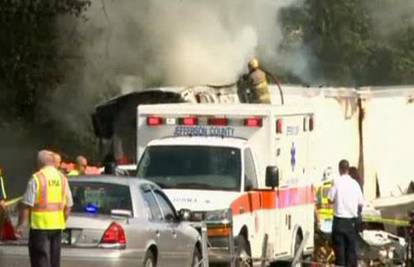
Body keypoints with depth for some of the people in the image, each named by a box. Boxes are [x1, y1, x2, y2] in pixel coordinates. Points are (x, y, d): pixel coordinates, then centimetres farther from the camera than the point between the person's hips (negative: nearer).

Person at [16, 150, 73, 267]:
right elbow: (68, 206, 11)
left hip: (40, 226, -6)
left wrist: (20, 225, -8)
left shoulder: (36, 178, -11)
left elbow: (26, 205, -13)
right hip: (57, 226, 6)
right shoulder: (62, 178, 8)